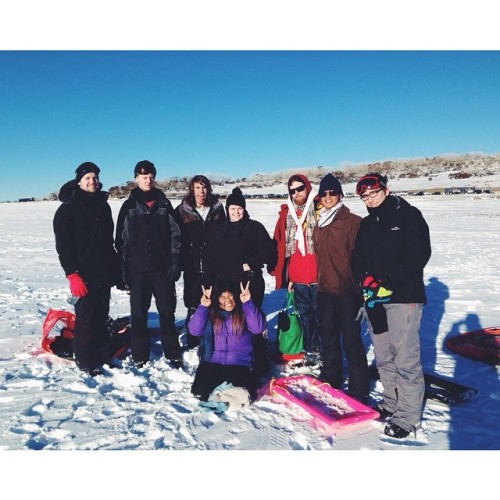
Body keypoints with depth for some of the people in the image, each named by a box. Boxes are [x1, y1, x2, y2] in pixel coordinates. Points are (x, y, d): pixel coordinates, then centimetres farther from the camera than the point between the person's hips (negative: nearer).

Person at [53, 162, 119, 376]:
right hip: (84, 276, -6)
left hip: (104, 274, 6)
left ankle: (100, 356, 23)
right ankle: (85, 361, 9)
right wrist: (72, 274, -18)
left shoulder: (103, 206, 13)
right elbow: (63, 245, -10)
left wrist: (115, 269, 16)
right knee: (86, 317, -3)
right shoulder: (67, 209, -5)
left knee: (101, 316, 12)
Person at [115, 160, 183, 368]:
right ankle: (139, 356, 16)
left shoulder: (164, 204, 8)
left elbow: (175, 235, 5)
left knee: (167, 312, 6)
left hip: (162, 267, 1)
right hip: (138, 269, 0)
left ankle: (173, 354, 17)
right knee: (139, 314, 6)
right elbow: (122, 240, 3)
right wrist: (124, 270, -3)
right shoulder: (129, 206, 5)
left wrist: (175, 263, -4)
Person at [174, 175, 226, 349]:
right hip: (193, 266, -1)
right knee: (193, 306, 6)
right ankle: (192, 343, 20)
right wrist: (181, 261, -6)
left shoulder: (217, 208, 6)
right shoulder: (182, 210, 0)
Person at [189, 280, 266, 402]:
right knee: (200, 392, -17)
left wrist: (248, 303, -22)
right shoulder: (211, 314, 4)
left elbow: (258, 328, -18)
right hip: (213, 362, 2)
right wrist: (203, 307, -17)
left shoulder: (244, 312, -1)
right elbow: (195, 330, -8)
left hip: (240, 364, -2)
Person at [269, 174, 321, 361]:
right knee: (305, 316, 16)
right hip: (297, 278, 5)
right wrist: (285, 275, 9)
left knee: (321, 314, 4)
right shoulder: (287, 214, 10)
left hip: (318, 276, -4)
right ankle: (311, 351, 30)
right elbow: (280, 246, 12)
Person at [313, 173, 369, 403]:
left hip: (347, 290, -6)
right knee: (328, 339, 17)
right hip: (325, 290, 7)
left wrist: (359, 285, -12)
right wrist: (318, 281, 13)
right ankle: (330, 381, 32)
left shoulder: (353, 222, -6)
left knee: (351, 341, 0)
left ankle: (359, 390, 12)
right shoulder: (319, 225, 12)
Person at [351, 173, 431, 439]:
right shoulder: (366, 225, 16)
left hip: (403, 296, -6)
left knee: (405, 358, -6)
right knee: (383, 357, 13)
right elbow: (357, 258, 12)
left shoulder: (409, 215, -3)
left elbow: (419, 255, -12)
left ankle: (408, 416, 5)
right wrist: (366, 280, -8)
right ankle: (392, 402, 27)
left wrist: (388, 282, -18)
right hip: (373, 298, 6)